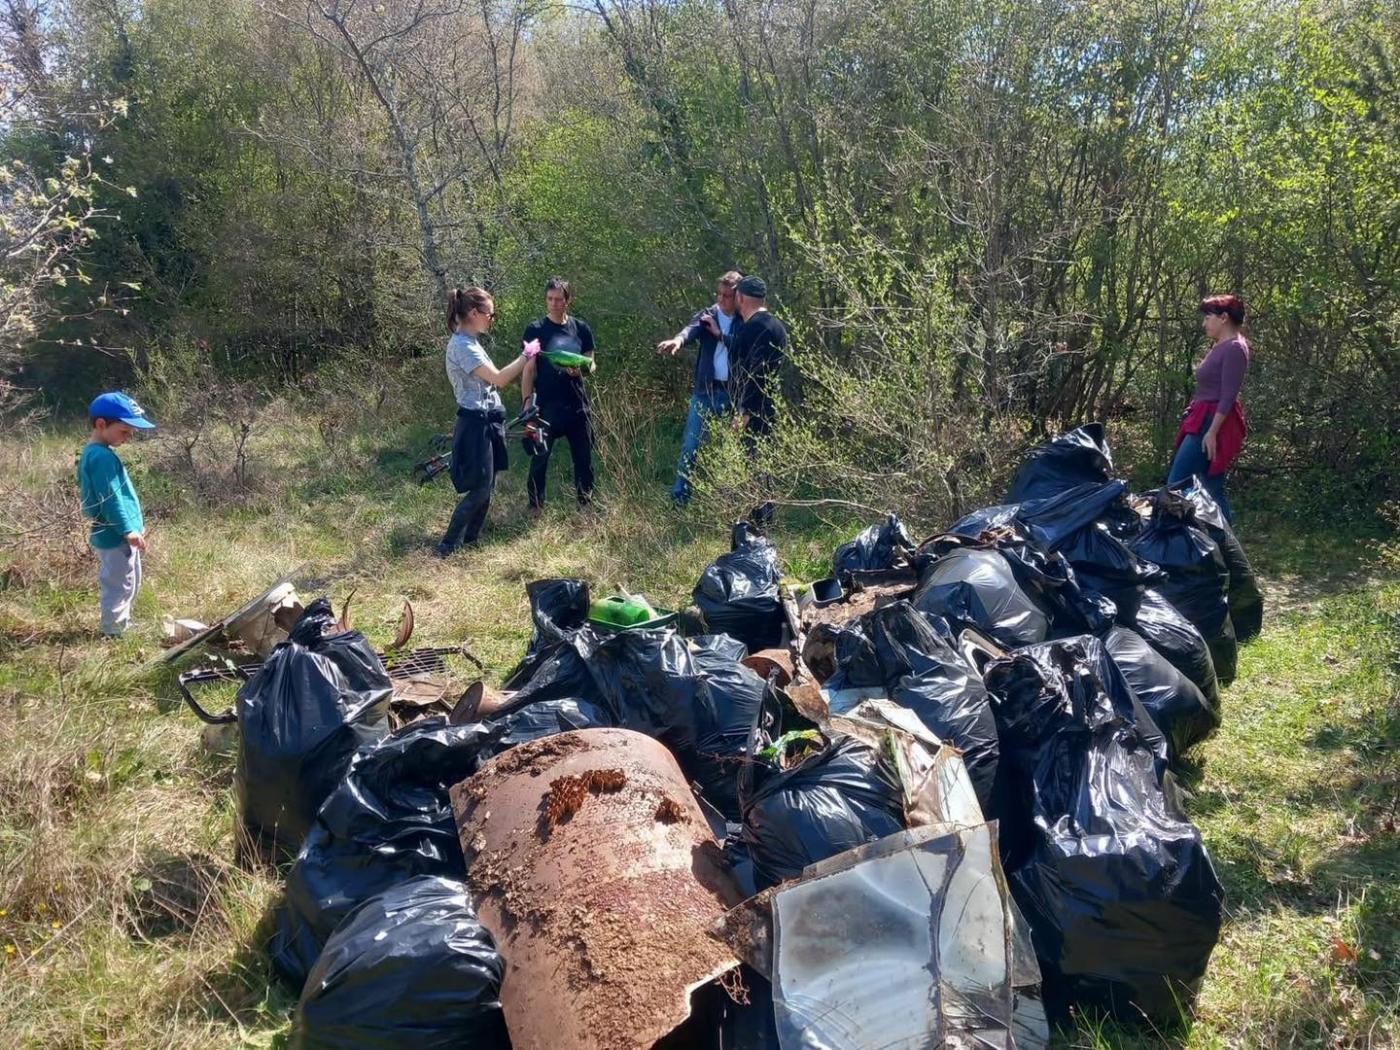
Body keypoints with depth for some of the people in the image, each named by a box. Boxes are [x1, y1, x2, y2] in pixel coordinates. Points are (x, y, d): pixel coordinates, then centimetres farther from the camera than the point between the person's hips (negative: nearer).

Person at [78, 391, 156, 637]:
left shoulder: (96, 452, 13)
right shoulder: (102, 456, -21)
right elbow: (111, 499, -24)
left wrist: (134, 525, 22)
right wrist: (128, 530, -23)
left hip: (116, 534, 11)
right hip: (116, 536, -11)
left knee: (130, 584, 22)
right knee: (119, 586, 1)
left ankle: (123, 625, 35)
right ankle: (114, 633, 12)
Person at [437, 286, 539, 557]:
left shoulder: (469, 342, 13)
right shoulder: (462, 345, -19)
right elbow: (499, 379, -24)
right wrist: (527, 355, -16)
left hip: (486, 422, 10)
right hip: (476, 424, -10)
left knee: (486, 486, 13)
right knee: (480, 489, -7)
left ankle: (470, 541, 22)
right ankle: (448, 547, 2)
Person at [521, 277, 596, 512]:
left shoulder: (581, 328, 6)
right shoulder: (535, 330, -3)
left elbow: (591, 364, 10)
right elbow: (529, 370, -4)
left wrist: (582, 369, -13)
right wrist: (527, 401, -12)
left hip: (577, 404, 3)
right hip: (547, 405, -3)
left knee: (584, 456, 8)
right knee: (540, 457, 2)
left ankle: (586, 503, 21)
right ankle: (535, 506, 13)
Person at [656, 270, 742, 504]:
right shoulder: (707, 315, 1)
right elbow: (692, 329, -21)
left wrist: (720, 333, -17)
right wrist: (678, 340, -42)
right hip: (706, 391, 0)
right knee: (691, 445, 0)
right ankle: (679, 496, 8)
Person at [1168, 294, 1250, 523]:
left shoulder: (1234, 348, -12)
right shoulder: (1219, 346, 16)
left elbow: (1228, 397, -18)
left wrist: (1212, 432, -22)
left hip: (1213, 423, -10)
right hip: (1203, 421, 10)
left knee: (1176, 485, -11)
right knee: (1213, 489, 9)